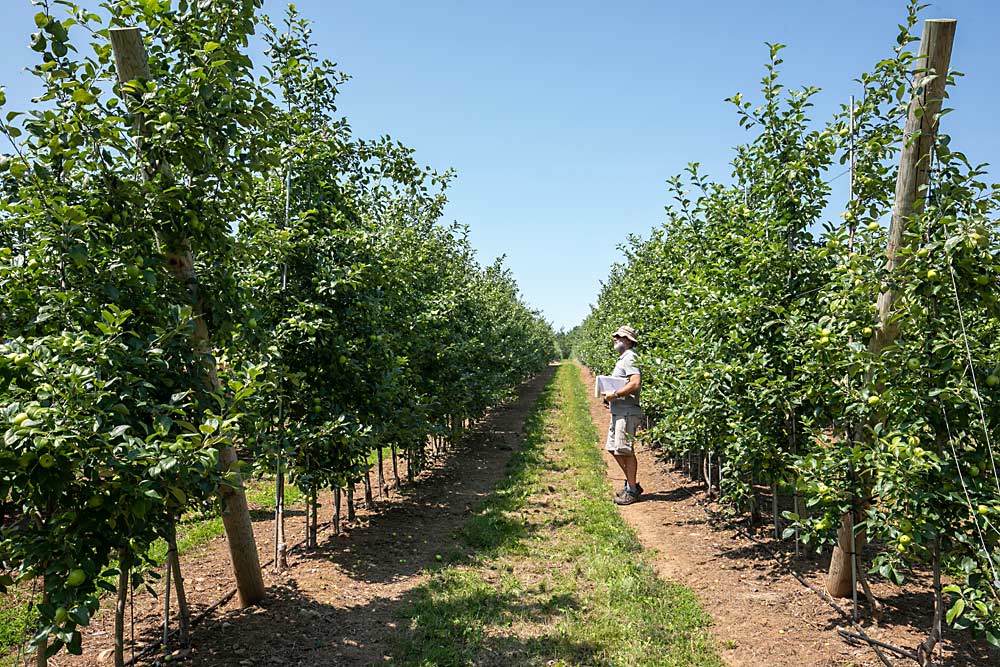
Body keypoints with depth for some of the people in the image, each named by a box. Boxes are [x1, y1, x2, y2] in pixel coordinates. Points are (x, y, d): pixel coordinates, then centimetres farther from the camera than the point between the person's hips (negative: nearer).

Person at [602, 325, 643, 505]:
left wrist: (615, 394, -20)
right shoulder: (622, 359, 21)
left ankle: (632, 491, 4)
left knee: (625, 450, -6)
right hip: (618, 411, 11)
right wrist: (610, 395, 12)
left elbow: (635, 383, -24)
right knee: (614, 448, 14)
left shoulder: (630, 358, -12)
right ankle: (632, 484, 24)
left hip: (627, 412, -11)